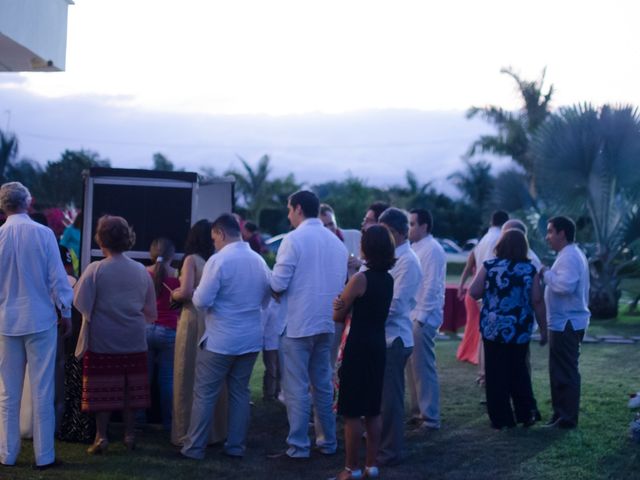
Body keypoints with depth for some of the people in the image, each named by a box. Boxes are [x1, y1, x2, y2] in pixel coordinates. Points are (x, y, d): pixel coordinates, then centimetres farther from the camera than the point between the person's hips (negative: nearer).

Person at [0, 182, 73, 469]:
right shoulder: (44, 233, -9)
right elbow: (57, 277, -6)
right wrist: (66, 312, 4)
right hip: (41, 319, -2)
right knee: (42, 390, 4)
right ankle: (44, 455, 7)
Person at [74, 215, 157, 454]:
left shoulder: (95, 269, -12)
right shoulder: (141, 271, -1)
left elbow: (81, 304, -13)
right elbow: (151, 312, 5)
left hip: (103, 341, -3)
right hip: (134, 341, 3)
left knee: (103, 390, 5)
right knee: (130, 388, 12)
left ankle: (101, 436, 10)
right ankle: (129, 434, 18)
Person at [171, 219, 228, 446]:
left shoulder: (191, 259, -6)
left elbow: (185, 292, -15)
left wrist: (174, 295, 5)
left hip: (194, 320, -5)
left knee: (190, 378, 3)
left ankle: (188, 433, 8)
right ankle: (214, 430, 20)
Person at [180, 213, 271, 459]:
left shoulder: (218, 260, -14)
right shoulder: (259, 260, 5)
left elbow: (201, 301, -15)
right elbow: (265, 299, 16)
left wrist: (196, 292, 5)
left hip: (220, 340, -6)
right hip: (251, 338, 6)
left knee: (204, 394, 3)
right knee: (240, 392, 14)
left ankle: (195, 447, 8)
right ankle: (236, 445, 18)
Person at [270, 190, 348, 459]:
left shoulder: (294, 239, -11)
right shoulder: (336, 241, 8)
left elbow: (278, 283, -14)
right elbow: (342, 282, 12)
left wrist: (276, 292, 7)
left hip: (297, 323, -6)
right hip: (326, 323, 6)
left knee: (296, 388, 1)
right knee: (323, 385, 15)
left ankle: (299, 446, 5)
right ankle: (327, 442, 22)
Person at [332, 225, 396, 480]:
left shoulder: (360, 278, -15)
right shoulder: (388, 279, 6)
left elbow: (338, 315, -6)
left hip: (359, 347, -7)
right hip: (378, 346, 7)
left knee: (352, 412, 1)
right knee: (373, 409, 14)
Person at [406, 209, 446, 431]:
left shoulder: (432, 249, -11)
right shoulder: (415, 247, 15)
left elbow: (431, 287, -16)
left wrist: (421, 316, -18)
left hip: (423, 317, -9)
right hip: (411, 315, 9)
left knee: (423, 367, -5)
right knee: (413, 366, 12)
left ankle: (430, 417, 1)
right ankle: (417, 412, 21)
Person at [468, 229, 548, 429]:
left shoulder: (489, 266, -4)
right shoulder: (530, 269, -1)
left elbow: (473, 292, -5)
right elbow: (537, 301, -3)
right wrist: (543, 329, 4)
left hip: (494, 328, -1)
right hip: (520, 330, 2)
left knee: (497, 374, 8)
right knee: (519, 371, 19)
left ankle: (501, 418, 11)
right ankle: (526, 413, 15)